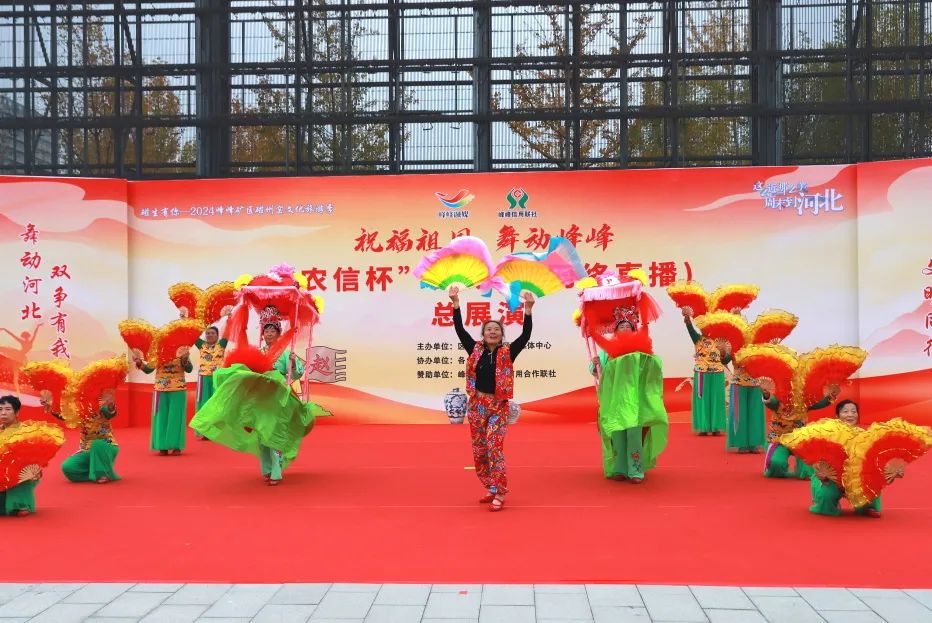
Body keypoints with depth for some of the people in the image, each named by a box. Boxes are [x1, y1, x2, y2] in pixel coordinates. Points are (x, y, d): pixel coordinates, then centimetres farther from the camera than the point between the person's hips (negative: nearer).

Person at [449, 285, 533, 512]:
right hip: (477, 405, 3)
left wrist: (528, 309, -21)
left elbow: (525, 335, -13)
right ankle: (492, 489, 23)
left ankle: (500, 494, -8)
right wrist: (455, 303, -10)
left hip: (498, 406, -3)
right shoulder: (475, 350, 2)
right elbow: (460, 330, -3)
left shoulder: (507, 353, -3)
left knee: (494, 447, -13)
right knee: (479, 450, 9)